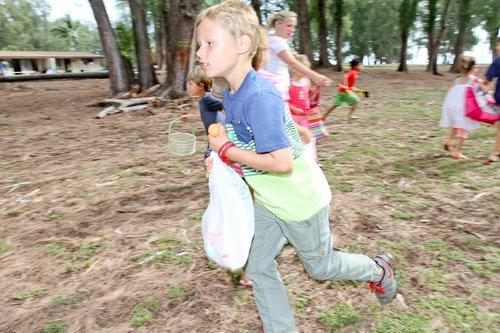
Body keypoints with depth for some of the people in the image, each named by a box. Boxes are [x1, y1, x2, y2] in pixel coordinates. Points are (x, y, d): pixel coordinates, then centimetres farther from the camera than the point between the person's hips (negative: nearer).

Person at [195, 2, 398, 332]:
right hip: (267, 200, 8)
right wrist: (222, 158, -6)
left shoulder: (259, 97, -31)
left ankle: (380, 269, 44)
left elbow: (281, 162, -34)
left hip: (299, 200, -8)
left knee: (320, 267, 17)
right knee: (259, 268, 14)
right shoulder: (231, 94, -2)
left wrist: (226, 149, -26)